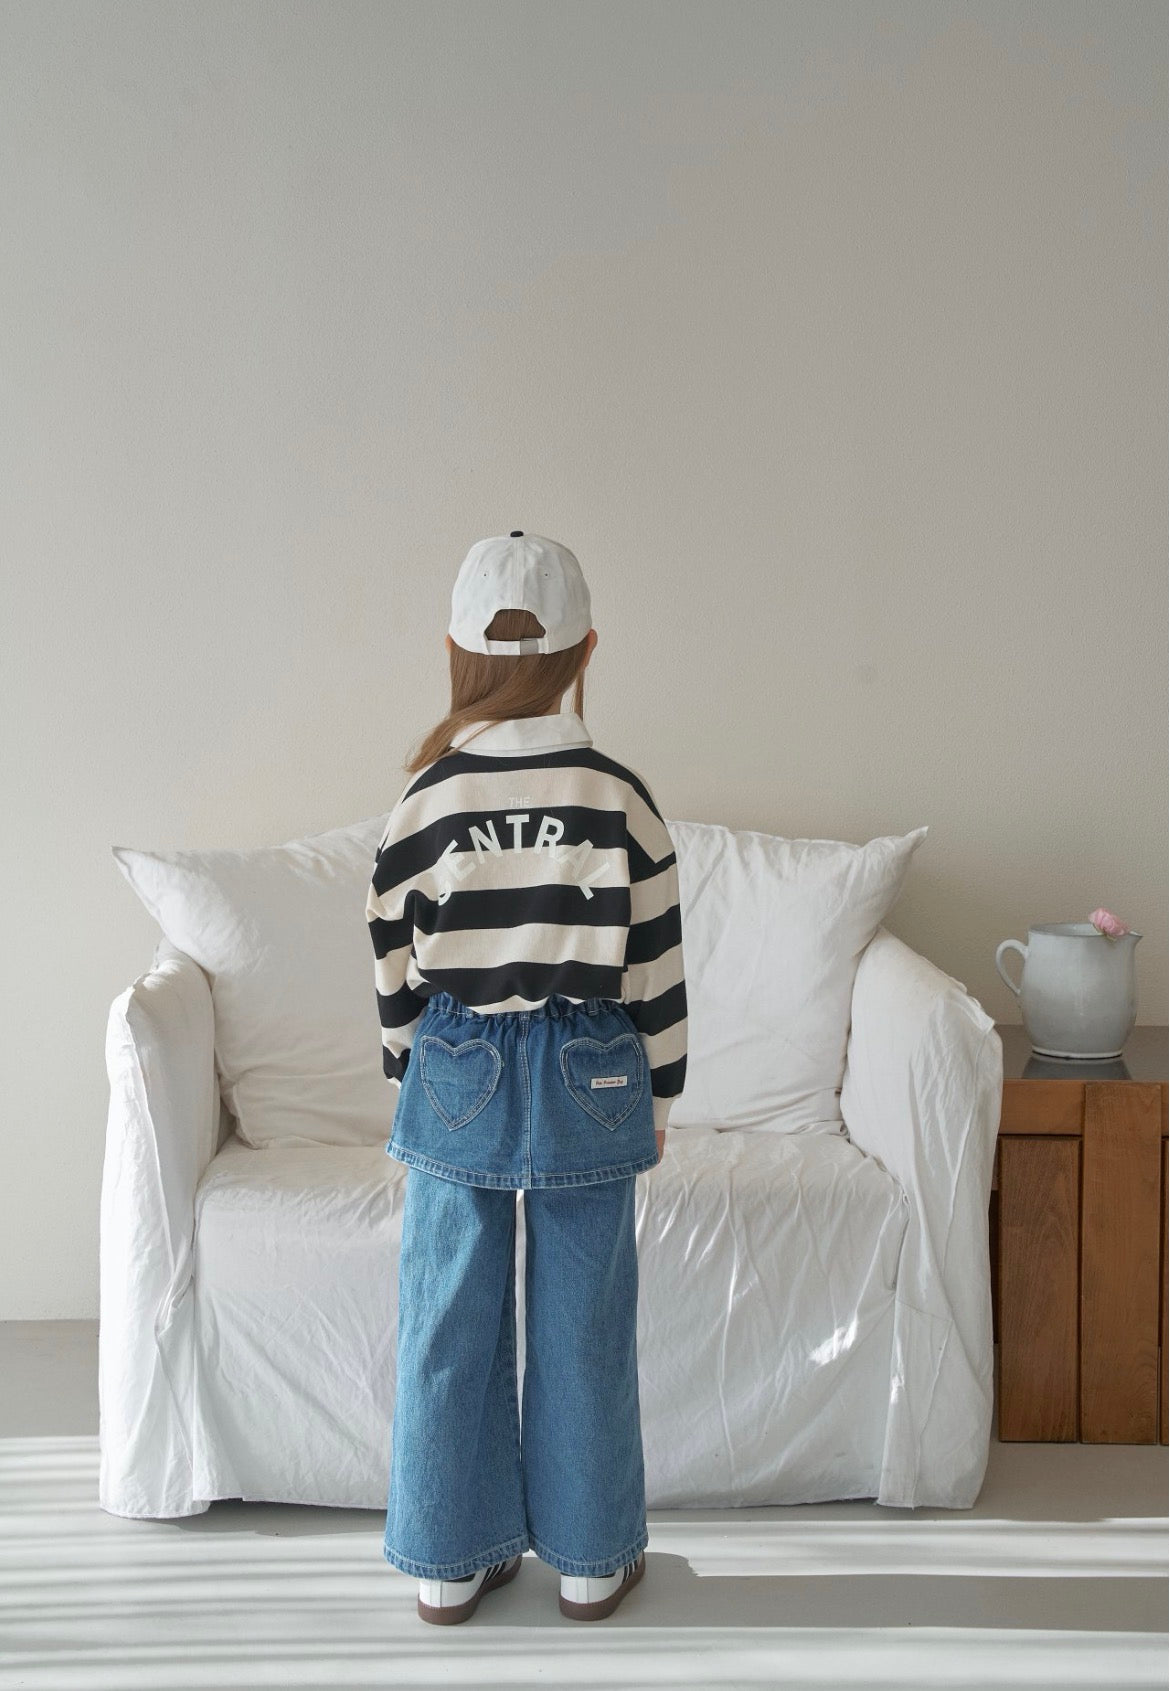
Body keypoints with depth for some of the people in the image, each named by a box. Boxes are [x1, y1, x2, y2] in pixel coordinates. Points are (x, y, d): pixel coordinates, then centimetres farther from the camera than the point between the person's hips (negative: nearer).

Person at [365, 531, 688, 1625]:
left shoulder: (423, 803, -6)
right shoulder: (621, 799, -8)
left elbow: (395, 976, 1)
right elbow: (656, 970, -3)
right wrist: (658, 1097, 10)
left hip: (457, 1079, 1)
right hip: (589, 1081, 0)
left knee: (451, 1324, 11)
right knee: (582, 1325, 11)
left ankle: (450, 1562, 23)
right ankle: (592, 1559, 24)